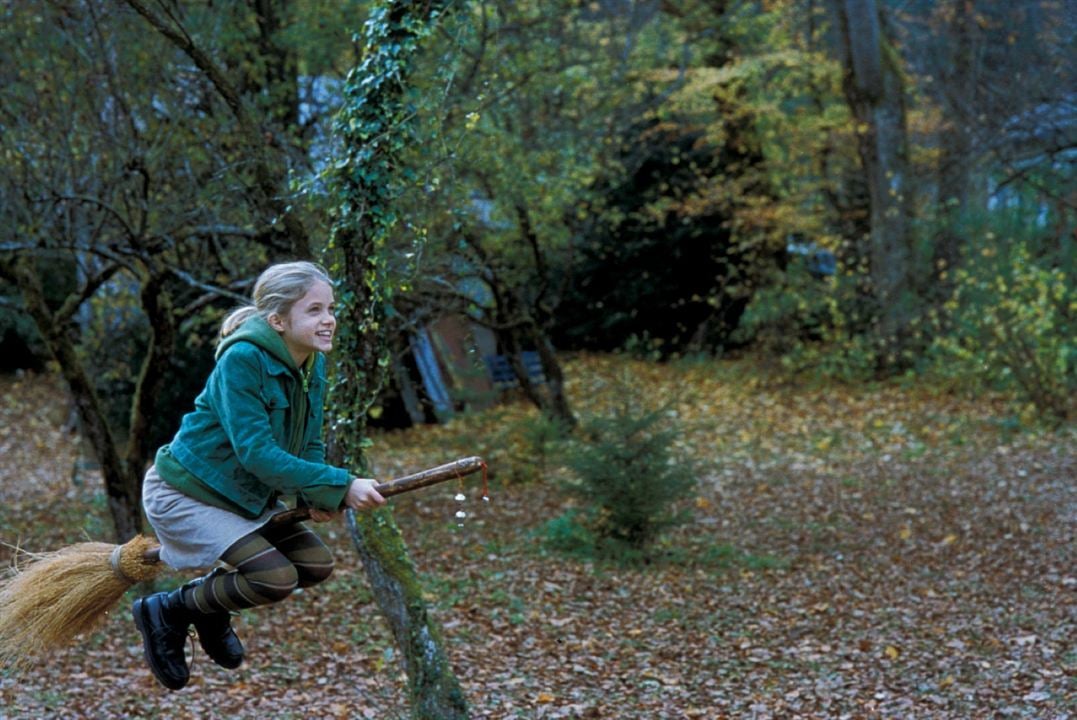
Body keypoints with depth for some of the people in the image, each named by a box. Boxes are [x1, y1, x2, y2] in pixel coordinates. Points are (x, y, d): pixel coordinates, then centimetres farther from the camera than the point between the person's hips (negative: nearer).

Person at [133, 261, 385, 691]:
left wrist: (314, 497, -15)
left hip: (245, 495, 9)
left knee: (317, 565, 2)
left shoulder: (313, 365, -2)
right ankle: (168, 612, 2)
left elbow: (309, 445, 5)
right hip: (183, 493, -8)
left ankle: (208, 600, 23)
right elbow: (256, 452, -32)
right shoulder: (242, 359, -27)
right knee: (277, 579, -20)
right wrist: (339, 486, -34)